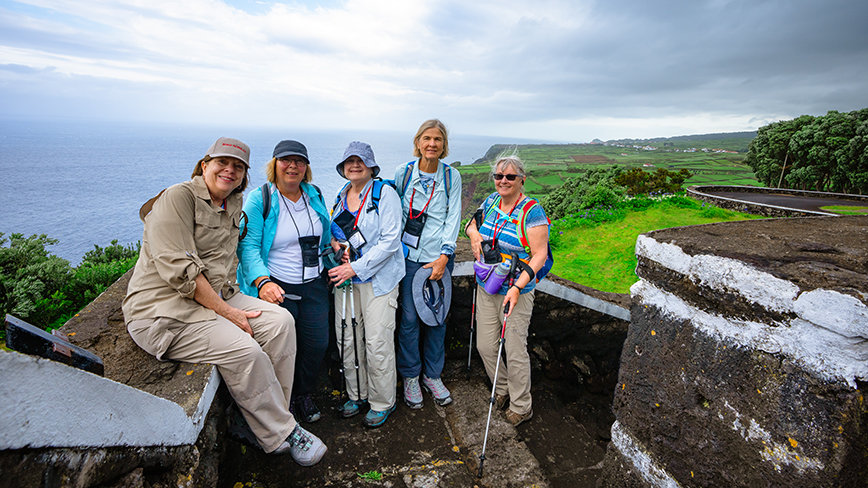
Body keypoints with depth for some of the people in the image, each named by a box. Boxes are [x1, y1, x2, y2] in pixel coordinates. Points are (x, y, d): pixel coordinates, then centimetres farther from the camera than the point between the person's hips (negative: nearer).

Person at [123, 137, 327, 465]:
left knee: (279, 321, -11)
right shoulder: (178, 198, -12)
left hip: (216, 297, 8)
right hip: (163, 312, -8)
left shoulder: (233, 207, 14)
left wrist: (231, 299, 8)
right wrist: (227, 312, -20)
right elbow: (178, 270, -21)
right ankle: (281, 435, -6)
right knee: (244, 351, -26)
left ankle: (269, 416, -1)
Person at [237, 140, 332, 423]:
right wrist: (263, 281, -31)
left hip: (314, 285, 5)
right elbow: (248, 246, -17)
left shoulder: (315, 195, 6)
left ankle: (304, 395, 35)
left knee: (317, 344, 9)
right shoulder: (259, 200, -9)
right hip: (276, 288, -4)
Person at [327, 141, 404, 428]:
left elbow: (390, 241, -15)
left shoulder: (384, 193, -8)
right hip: (346, 275, 6)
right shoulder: (342, 196, 13)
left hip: (378, 276, -6)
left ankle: (382, 402, 18)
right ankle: (357, 395, 30)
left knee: (377, 342, -3)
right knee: (347, 338, 10)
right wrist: (335, 242, 1)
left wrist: (356, 268, -18)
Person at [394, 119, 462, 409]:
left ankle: (432, 376, 26)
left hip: (439, 256, 1)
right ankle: (410, 377, 22)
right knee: (409, 317, 3)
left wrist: (444, 256, -10)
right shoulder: (403, 173, 1)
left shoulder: (452, 177, 3)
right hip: (409, 254, 0)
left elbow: (453, 218, -1)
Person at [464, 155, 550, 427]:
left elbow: (539, 254, -18)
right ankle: (502, 389, 39)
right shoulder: (491, 201, 3)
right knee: (485, 346, 12)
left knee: (515, 352, 4)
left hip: (516, 291, -6)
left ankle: (521, 407, 26)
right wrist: (474, 234, -4)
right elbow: (472, 220, 21)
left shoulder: (532, 211, -15)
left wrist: (518, 286, -27)